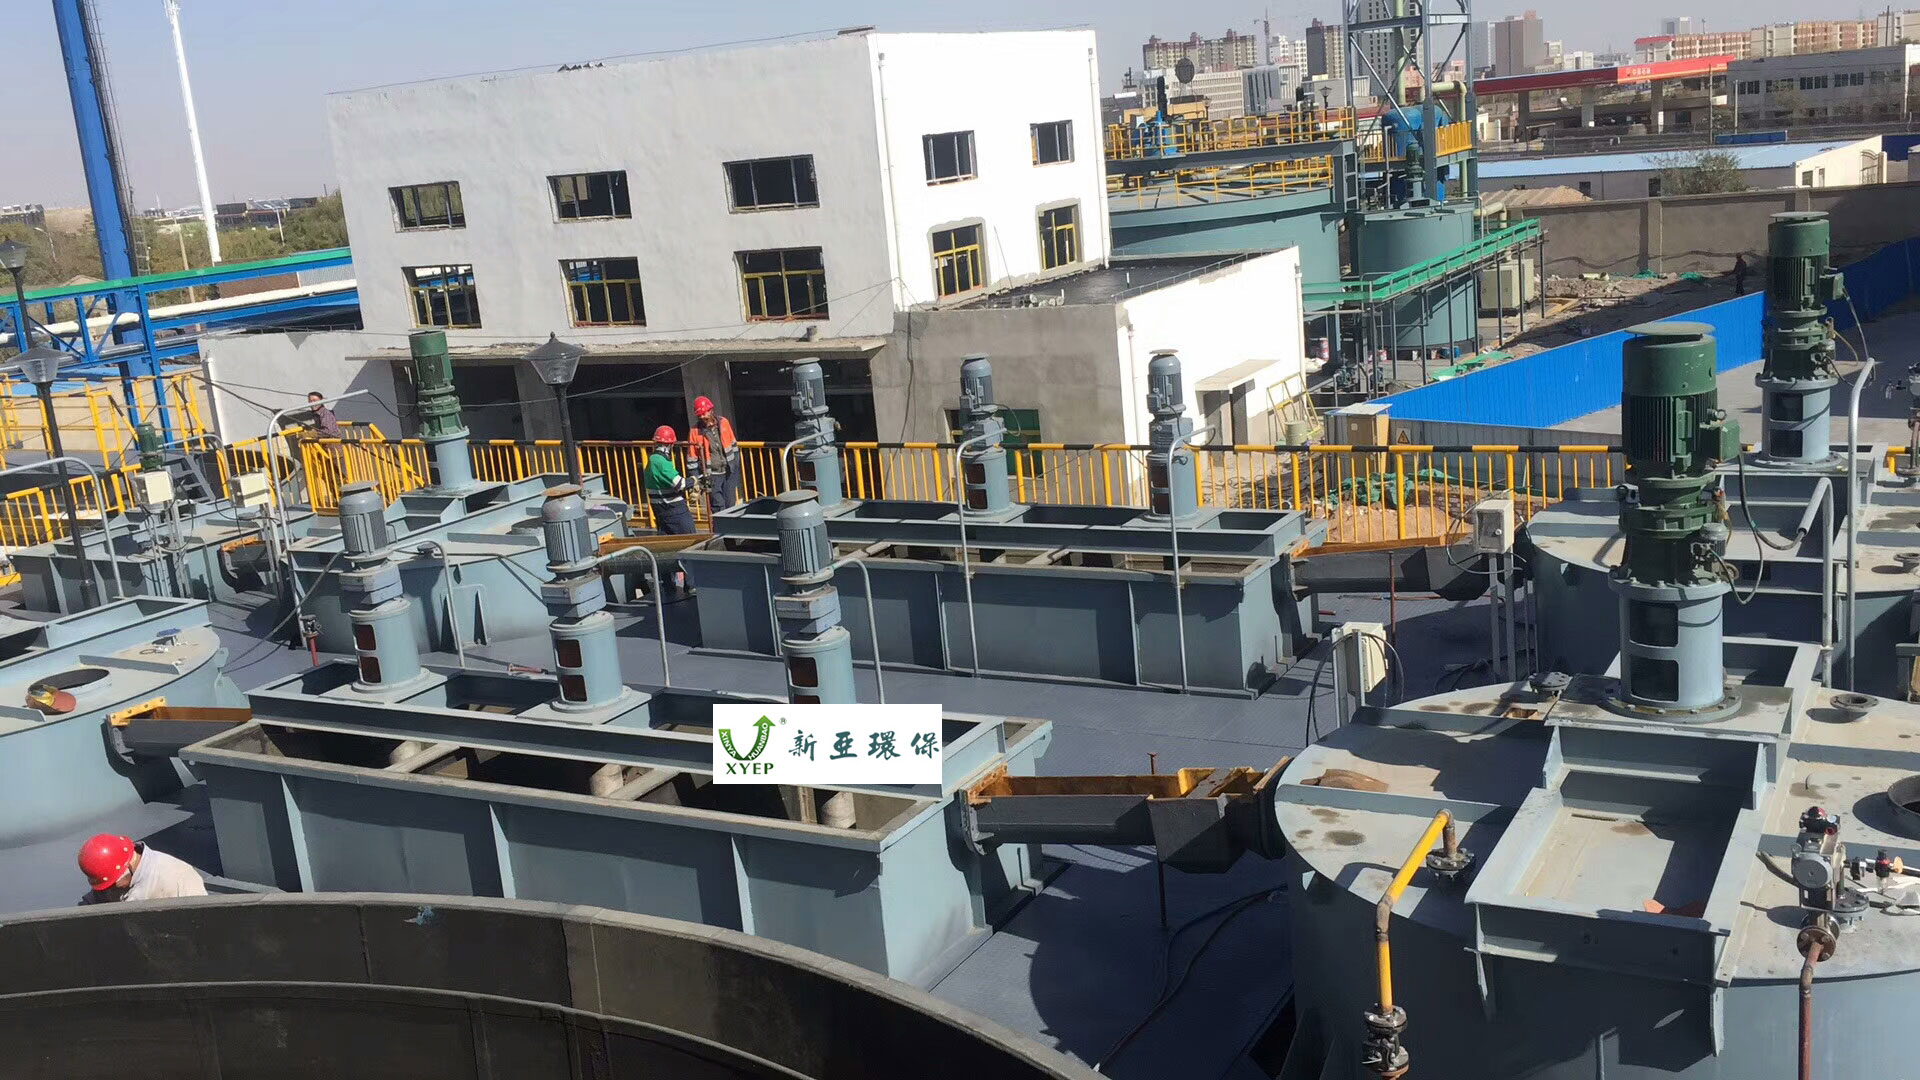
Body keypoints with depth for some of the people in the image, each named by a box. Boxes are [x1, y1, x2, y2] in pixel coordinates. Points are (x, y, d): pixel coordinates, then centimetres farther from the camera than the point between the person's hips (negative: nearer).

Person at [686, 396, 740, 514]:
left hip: (729, 473, 3)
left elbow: (733, 446, 9)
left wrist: (736, 468, 9)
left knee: (730, 505, 8)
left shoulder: (723, 422, -2)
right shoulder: (695, 431, -10)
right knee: (718, 508, -6)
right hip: (712, 476, -3)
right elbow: (692, 460, -5)